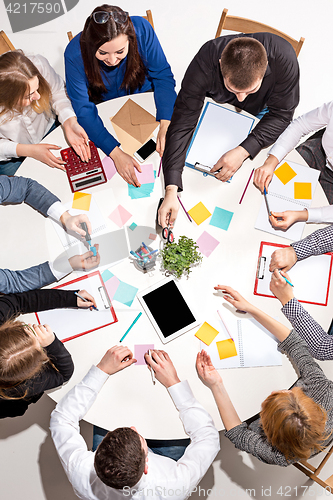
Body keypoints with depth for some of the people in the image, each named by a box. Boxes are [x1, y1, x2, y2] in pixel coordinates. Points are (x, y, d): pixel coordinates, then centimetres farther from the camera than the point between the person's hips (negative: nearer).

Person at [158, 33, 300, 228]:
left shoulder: (283, 57, -40)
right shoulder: (205, 62, -41)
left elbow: (281, 115, -27)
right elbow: (182, 124, -41)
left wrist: (243, 151, -43)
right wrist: (171, 190, -51)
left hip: (260, 111, 1)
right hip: (217, 104, 0)